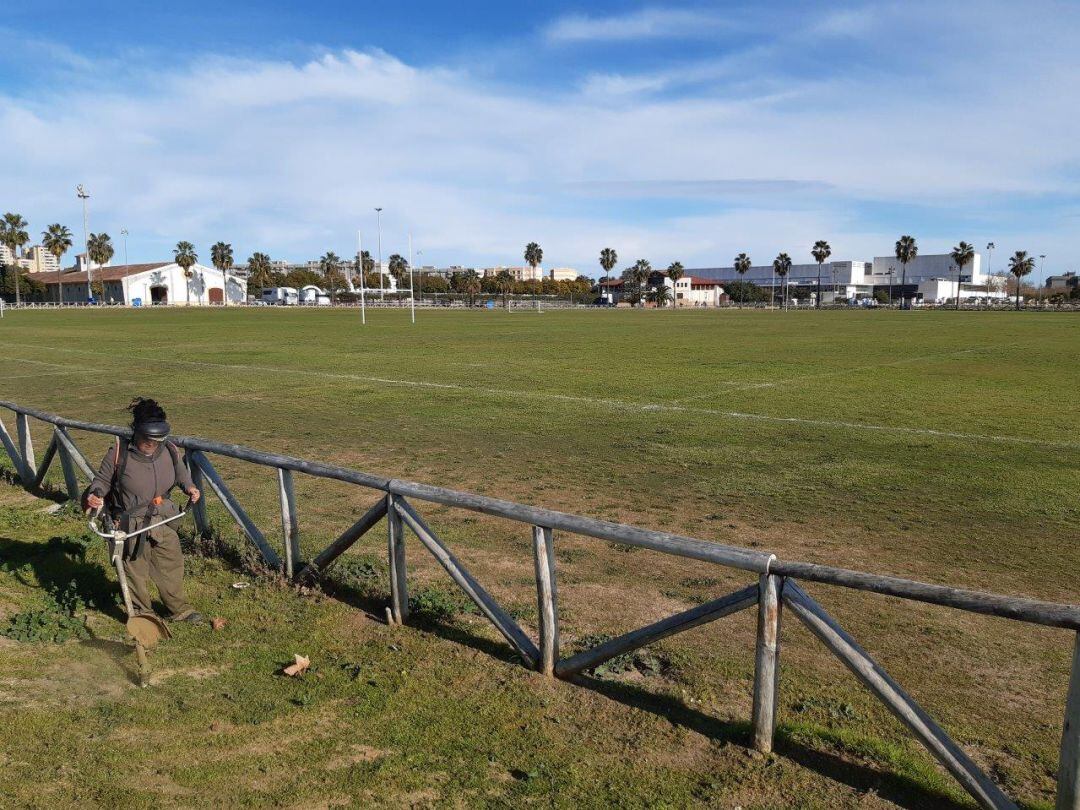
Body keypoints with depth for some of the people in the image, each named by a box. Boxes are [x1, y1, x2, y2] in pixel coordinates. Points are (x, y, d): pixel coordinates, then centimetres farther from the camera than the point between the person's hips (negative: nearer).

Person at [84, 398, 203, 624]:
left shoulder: (170, 451, -9)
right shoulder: (118, 453, -19)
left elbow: (181, 473, 12)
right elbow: (102, 479, -4)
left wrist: (189, 487, -8)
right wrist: (94, 495, -25)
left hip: (163, 521, 4)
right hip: (130, 525, -3)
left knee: (172, 566, 16)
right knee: (136, 572, 11)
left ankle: (179, 609, 34)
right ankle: (141, 613, 32)